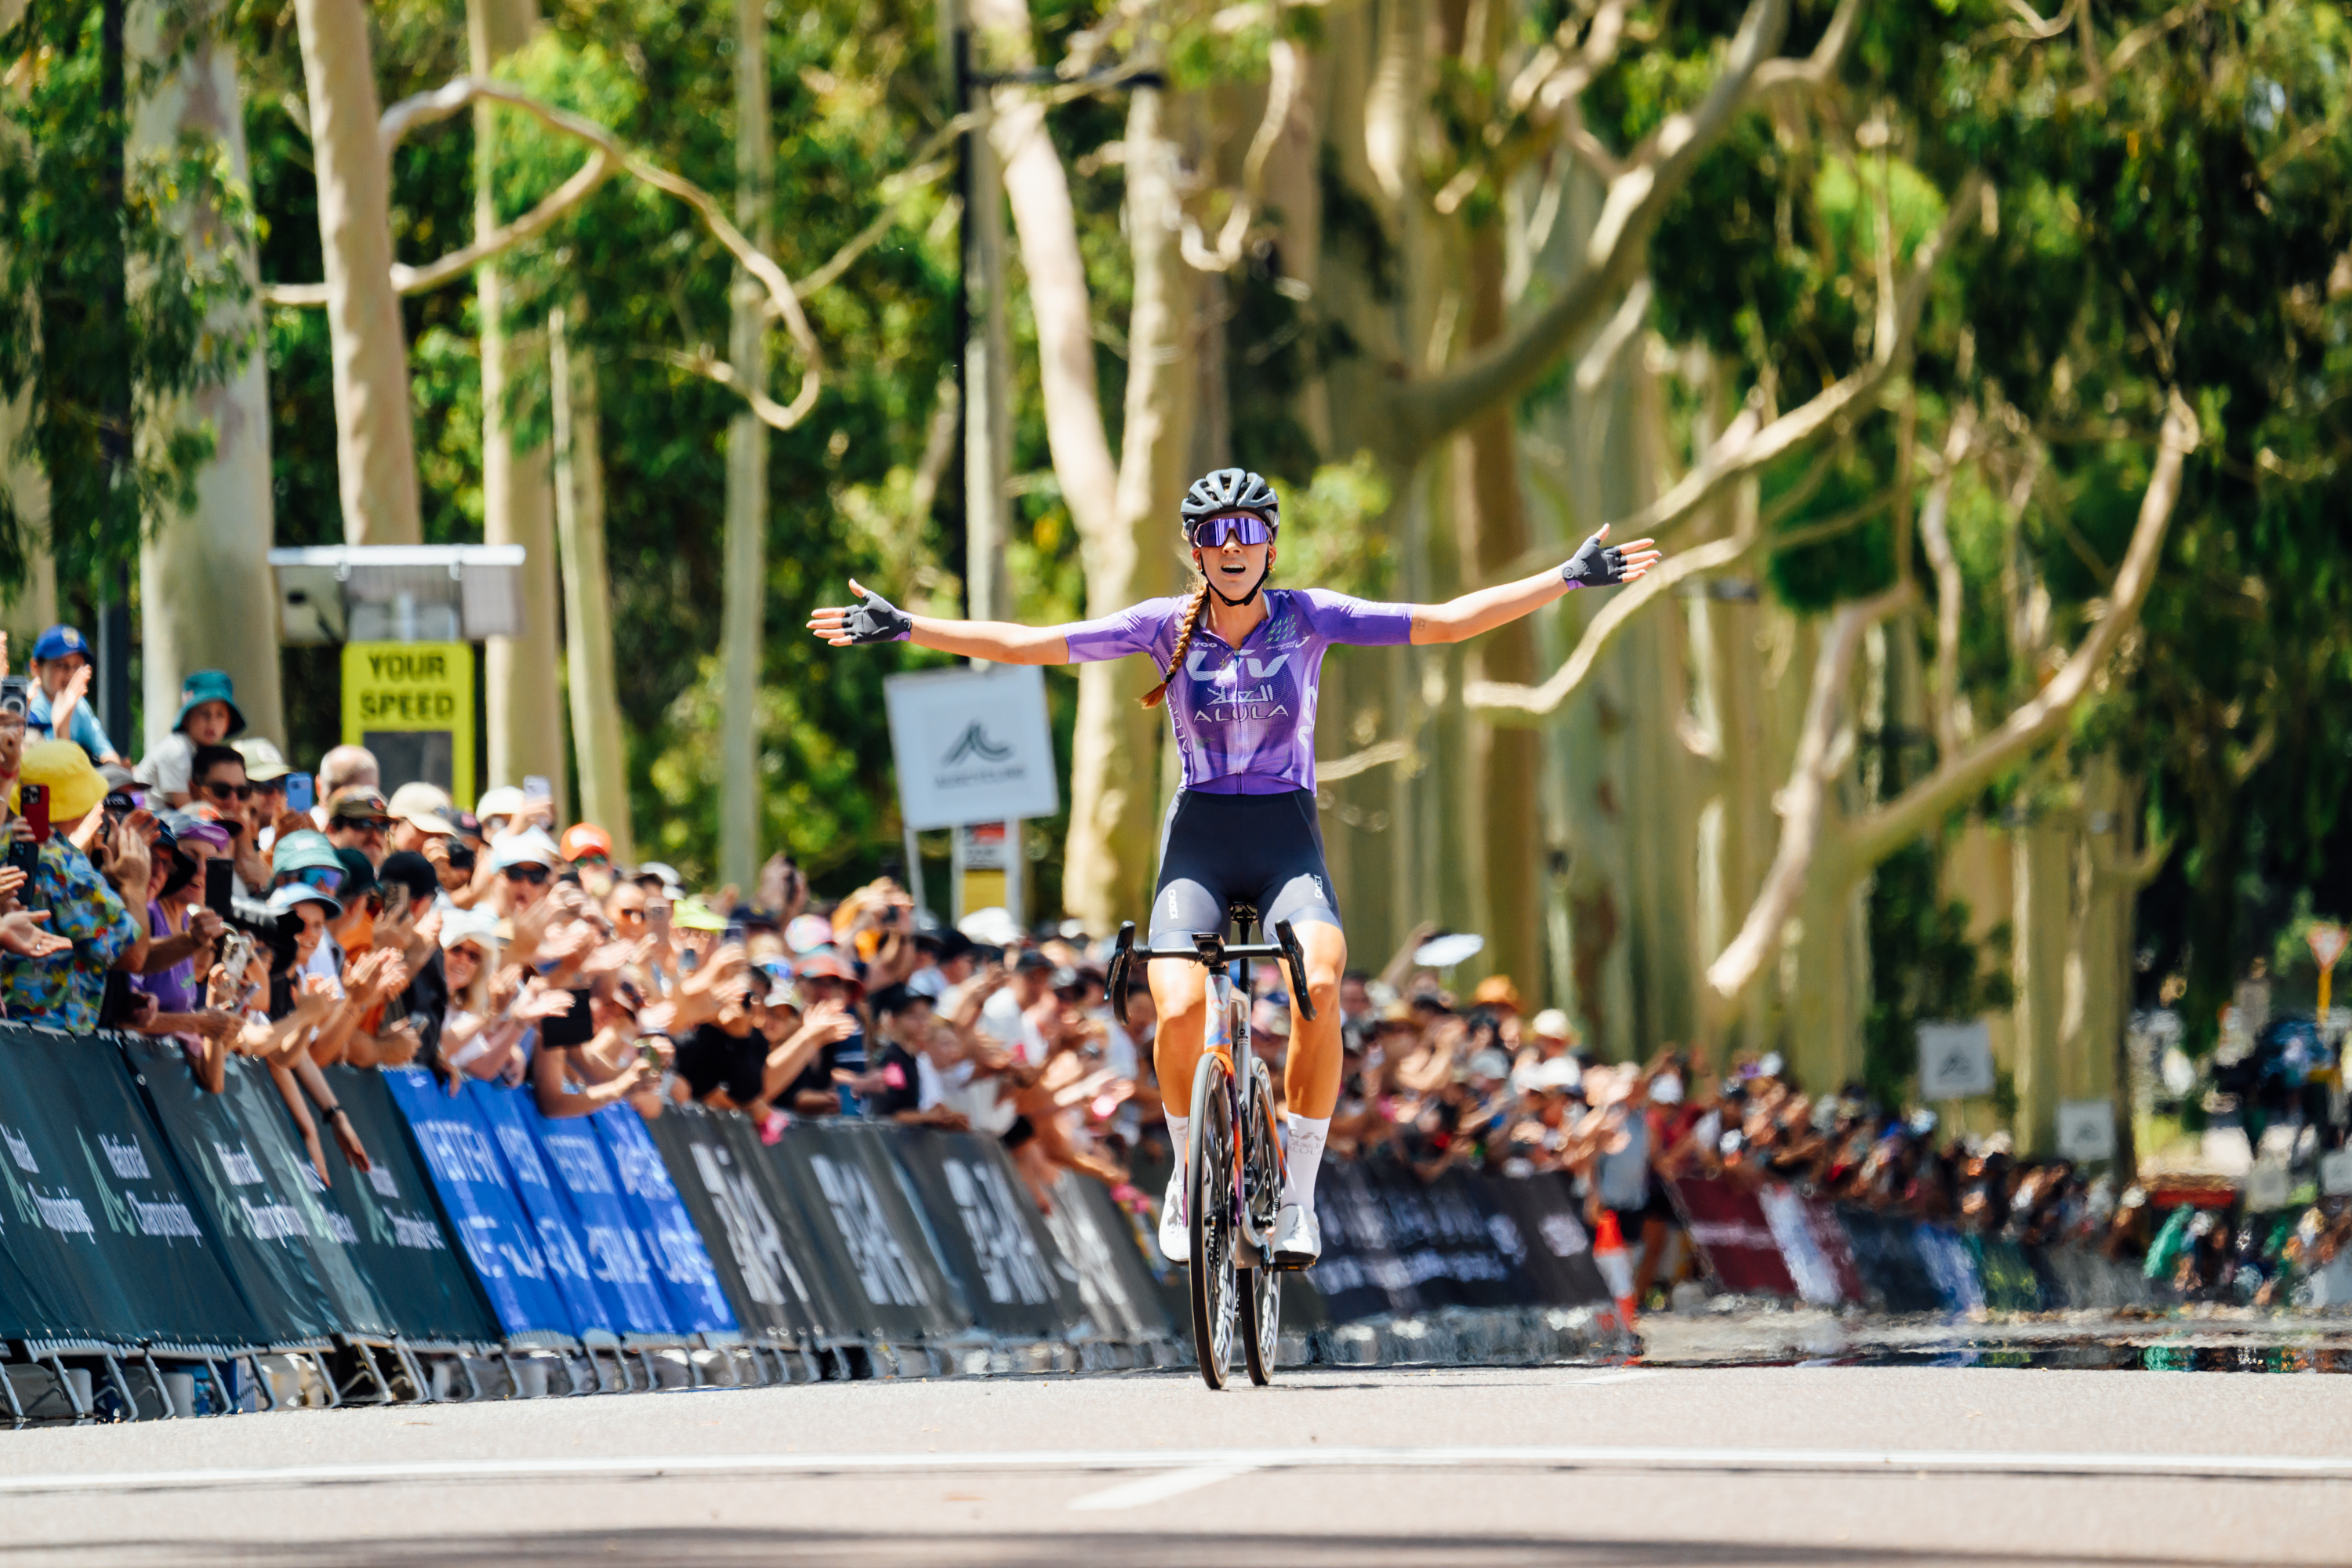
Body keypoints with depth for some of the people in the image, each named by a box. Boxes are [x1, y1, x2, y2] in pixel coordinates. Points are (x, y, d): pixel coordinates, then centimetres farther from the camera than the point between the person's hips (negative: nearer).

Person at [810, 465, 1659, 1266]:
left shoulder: (1305, 616, 0)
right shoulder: (1167, 625, 0)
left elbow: (1446, 621, -3)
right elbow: (1027, 643, -2)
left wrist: (1568, 578, -9)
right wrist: (905, 627, -8)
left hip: (1288, 843, 0)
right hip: (1199, 841, 0)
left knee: (1318, 991, -30)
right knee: (1180, 1011, -25)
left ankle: (1296, 1189, -15)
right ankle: (1191, 1172, 3)